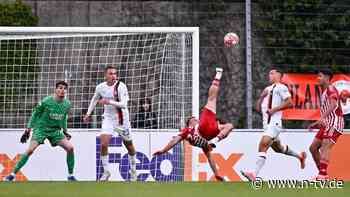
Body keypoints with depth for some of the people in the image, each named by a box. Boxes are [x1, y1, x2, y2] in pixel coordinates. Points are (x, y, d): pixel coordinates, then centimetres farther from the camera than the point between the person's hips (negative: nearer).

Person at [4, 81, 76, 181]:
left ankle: (70, 175, 5)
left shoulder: (67, 104, -2)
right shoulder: (46, 101, -15)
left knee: (70, 147, -11)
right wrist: (28, 130, -5)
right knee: (30, 150, -21)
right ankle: (13, 174, -12)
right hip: (41, 128, -4)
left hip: (55, 130, 4)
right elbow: (35, 114, -5)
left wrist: (65, 131, 16)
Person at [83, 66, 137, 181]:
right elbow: (95, 99, 17)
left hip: (122, 119, -2)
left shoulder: (121, 86, -17)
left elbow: (123, 104, -25)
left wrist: (109, 102, -33)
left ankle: (133, 170, 32)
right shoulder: (100, 87, -3)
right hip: (108, 119, 2)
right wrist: (88, 113, 16)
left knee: (129, 145, 11)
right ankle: (106, 172, -2)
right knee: (103, 144, -15)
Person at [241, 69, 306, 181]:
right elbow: (258, 108, 20)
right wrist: (262, 97, 4)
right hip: (266, 122, 10)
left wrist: (274, 109, -17)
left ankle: (254, 174, -31)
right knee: (277, 148, 21)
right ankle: (300, 156, 41)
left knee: (263, 145, -21)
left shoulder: (281, 88, -1)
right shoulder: (267, 89, 23)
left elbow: (289, 102, -14)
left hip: (274, 122, -10)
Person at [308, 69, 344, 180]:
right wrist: (317, 124, 24)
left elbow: (333, 104, -26)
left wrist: (323, 117, -37)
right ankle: (321, 172, 12)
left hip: (335, 123, -10)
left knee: (325, 147, -22)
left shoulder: (331, 89, -8)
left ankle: (323, 175, -30)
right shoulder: (324, 92, 22)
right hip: (327, 124, 10)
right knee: (313, 147, 8)